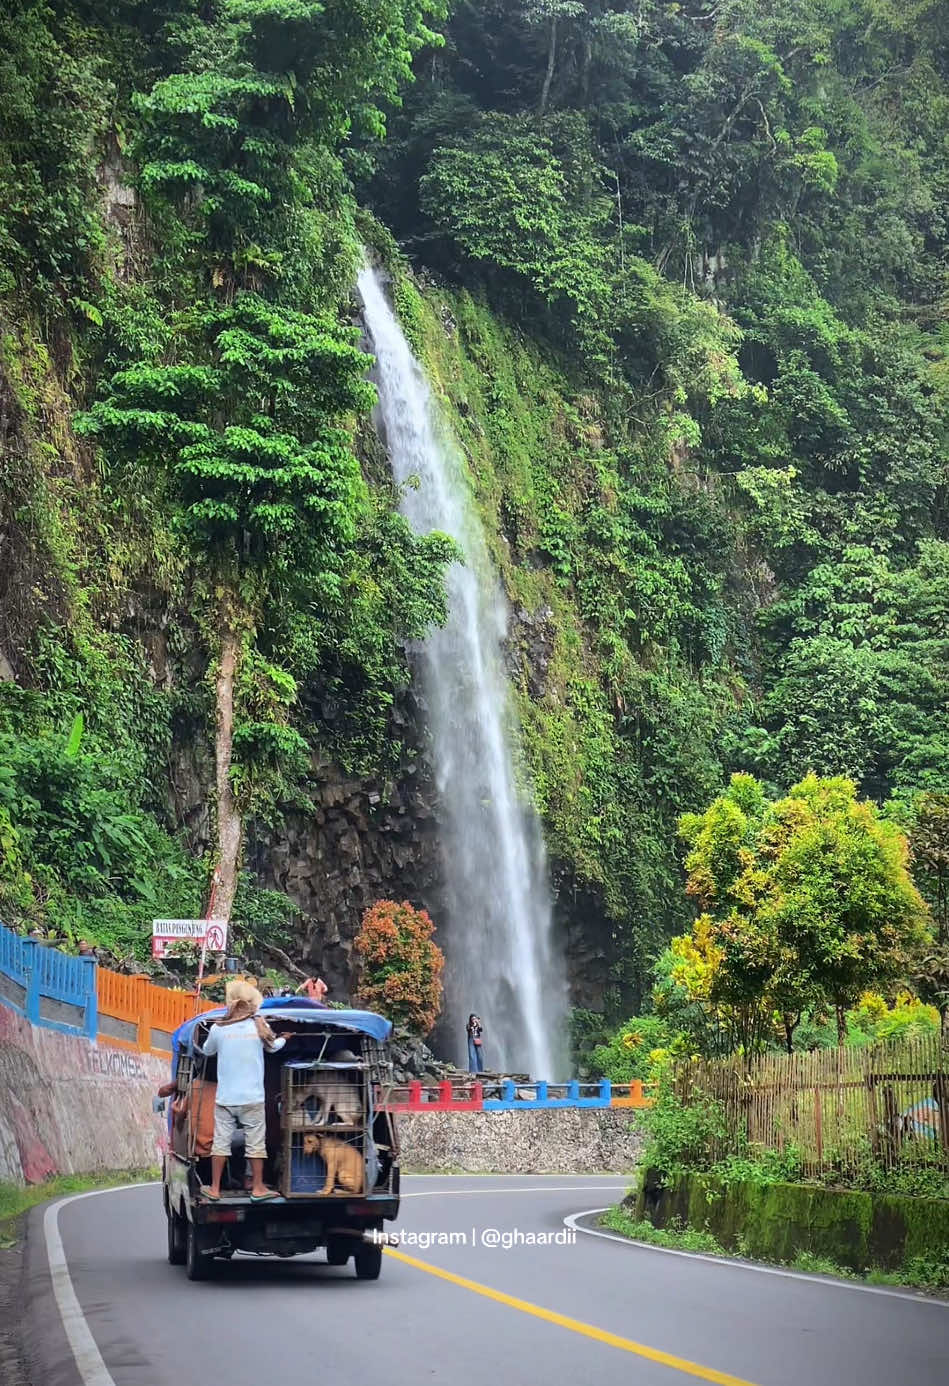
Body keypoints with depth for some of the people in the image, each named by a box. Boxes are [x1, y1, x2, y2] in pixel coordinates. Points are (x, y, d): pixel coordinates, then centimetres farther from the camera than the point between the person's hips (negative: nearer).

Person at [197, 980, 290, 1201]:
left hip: (225, 1098, 1)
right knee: (256, 1142, 7)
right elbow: (272, 1046, 14)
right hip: (252, 1098, -1)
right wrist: (284, 1039, 35)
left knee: (221, 1141, 8)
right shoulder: (258, 1025, -5)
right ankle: (258, 1187, 11)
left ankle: (214, 1189, 13)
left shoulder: (218, 1029, -4)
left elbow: (207, 1051, 14)